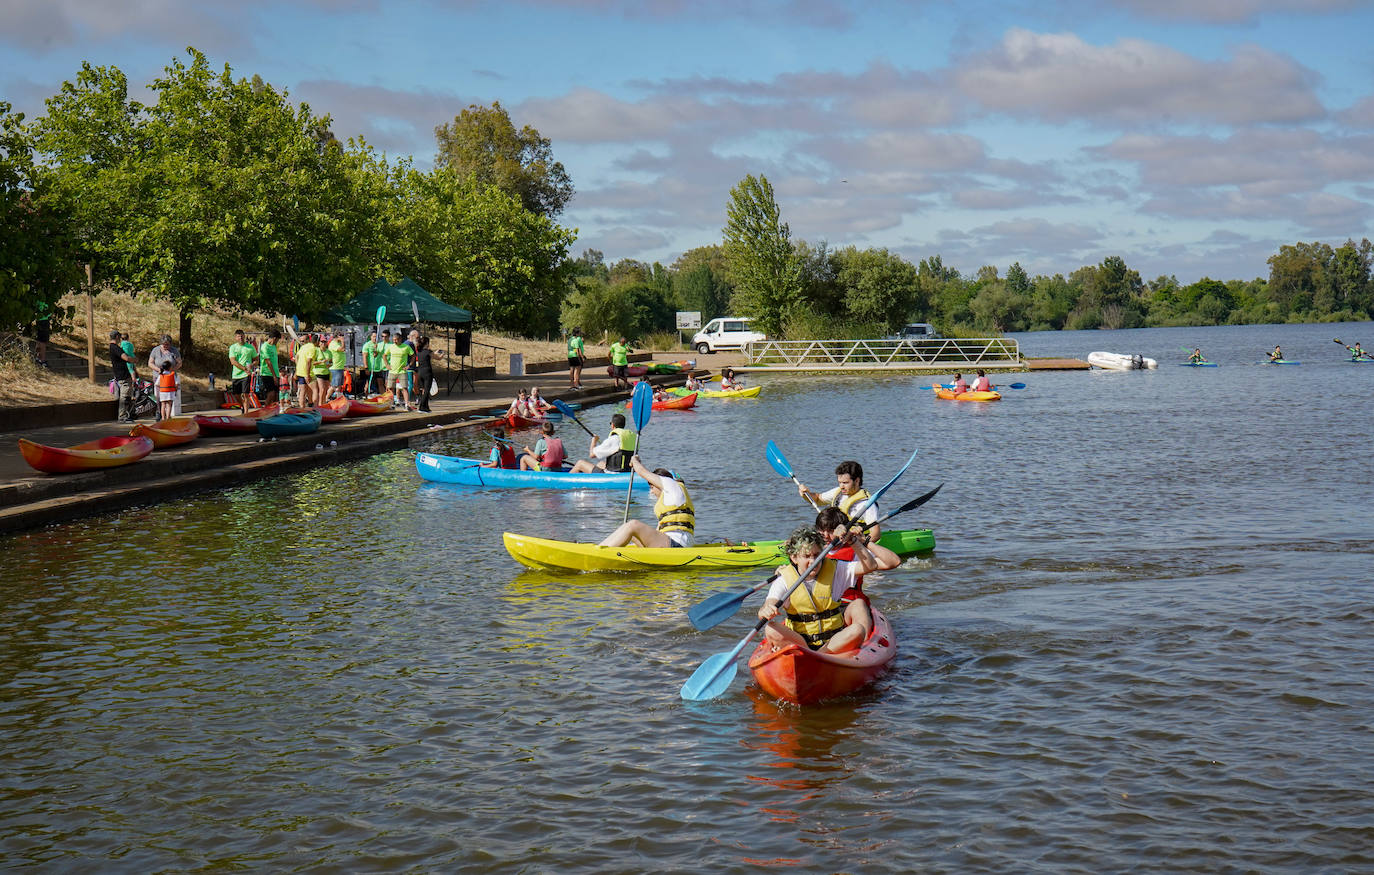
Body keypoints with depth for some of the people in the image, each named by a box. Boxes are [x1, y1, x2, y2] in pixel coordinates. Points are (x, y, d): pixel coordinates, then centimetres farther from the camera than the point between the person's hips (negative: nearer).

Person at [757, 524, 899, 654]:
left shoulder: (835, 569, 4)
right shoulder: (784, 579, -3)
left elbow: (870, 565, -4)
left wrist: (854, 542, -15)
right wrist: (766, 611, -40)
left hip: (834, 639, 1)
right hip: (797, 640, -1)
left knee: (857, 630, -31)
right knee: (771, 630, -31)